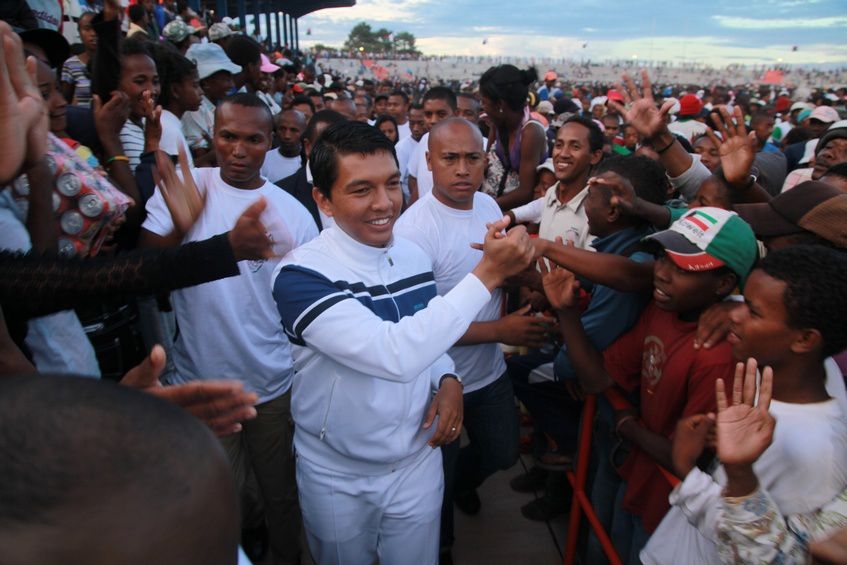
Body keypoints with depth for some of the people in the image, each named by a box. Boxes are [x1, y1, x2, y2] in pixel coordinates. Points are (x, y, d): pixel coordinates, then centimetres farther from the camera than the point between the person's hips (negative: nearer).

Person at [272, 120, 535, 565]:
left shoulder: (416, 256, -6)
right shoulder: (300, 274, -25)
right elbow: (394, 354, -38)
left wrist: (447, 379, -11)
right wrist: (487, 273, -36)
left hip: (418, 461, 4)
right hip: (336, 476, -3)